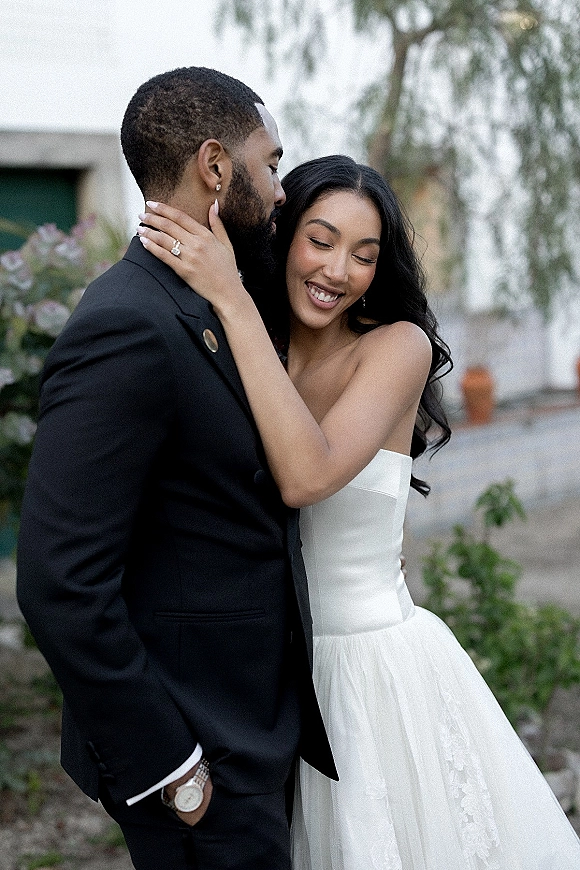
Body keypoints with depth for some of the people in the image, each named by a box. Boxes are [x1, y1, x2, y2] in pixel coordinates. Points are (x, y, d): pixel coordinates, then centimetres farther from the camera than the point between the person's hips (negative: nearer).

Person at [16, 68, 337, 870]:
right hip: (198, 753, -9)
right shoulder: (126, 329, -22)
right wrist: (163, 766, -21)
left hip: (253, 718, 9)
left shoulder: (207, 313, 9)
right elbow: (60, 583, -26)